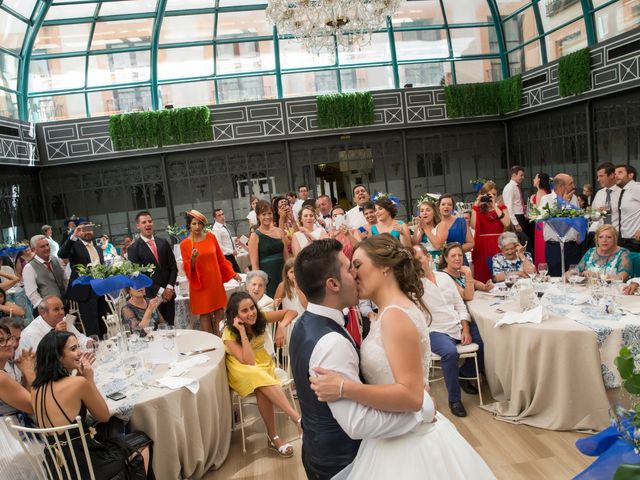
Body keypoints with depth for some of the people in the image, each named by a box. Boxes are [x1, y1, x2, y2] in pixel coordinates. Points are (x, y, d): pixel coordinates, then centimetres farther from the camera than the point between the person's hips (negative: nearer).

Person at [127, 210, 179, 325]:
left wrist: (170, 287, -6)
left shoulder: (164, 243, 9)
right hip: (149, 297, -4)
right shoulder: (133, 248, -5)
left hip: (168, 294, 4)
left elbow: (173, 267, 9)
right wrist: (160, 291, -11)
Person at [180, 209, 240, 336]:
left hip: (216, 282, 3)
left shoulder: (211, 237, 1)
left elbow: (220, 258, 9)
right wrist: (192, 259, -25)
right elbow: (187, 269, -6)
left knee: (220, 313, 8)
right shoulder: (185, 244, -6)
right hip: (200, 284, -3)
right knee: (205, 315, 4)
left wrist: (233, 273, 8)